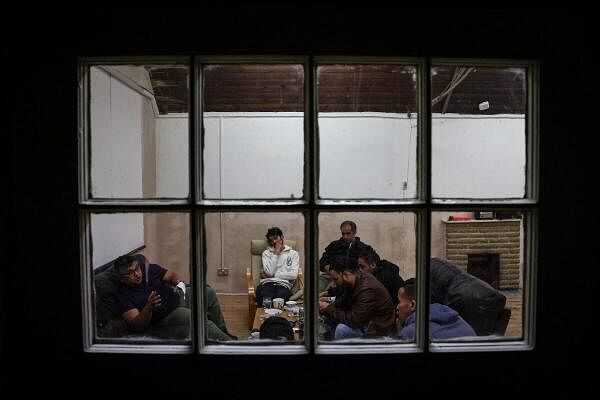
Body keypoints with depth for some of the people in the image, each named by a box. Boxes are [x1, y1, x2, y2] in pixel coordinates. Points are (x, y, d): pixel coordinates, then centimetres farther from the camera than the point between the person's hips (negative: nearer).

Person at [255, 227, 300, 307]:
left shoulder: (293, 253, 16)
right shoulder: (266, 253, 19)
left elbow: (293, 275, 1)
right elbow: (269, 272, 1)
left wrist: (272, 275, 2)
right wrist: (276, 253, 4)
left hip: (284, 285, -1)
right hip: (267, 283, 1)